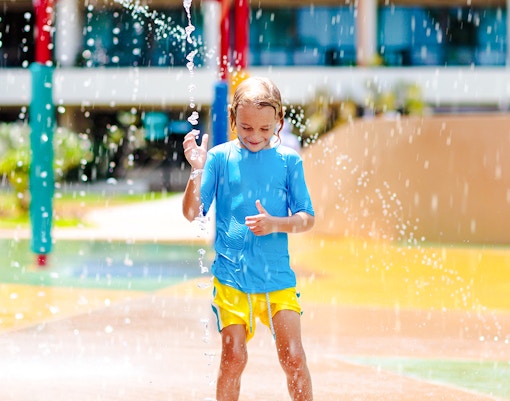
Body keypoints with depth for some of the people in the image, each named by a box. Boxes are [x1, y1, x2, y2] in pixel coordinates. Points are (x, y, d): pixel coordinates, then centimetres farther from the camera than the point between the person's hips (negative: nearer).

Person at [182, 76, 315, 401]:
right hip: (231, 275, -1)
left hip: (277, 276, 1)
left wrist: (275, 224, -16)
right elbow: (192, 212, -3)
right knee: (234, 356, -2)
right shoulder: (220, 157, 0)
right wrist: (197, 171, -17)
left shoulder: (288, 160, 2)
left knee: (293, 355, -3)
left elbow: (307, 218, 3)